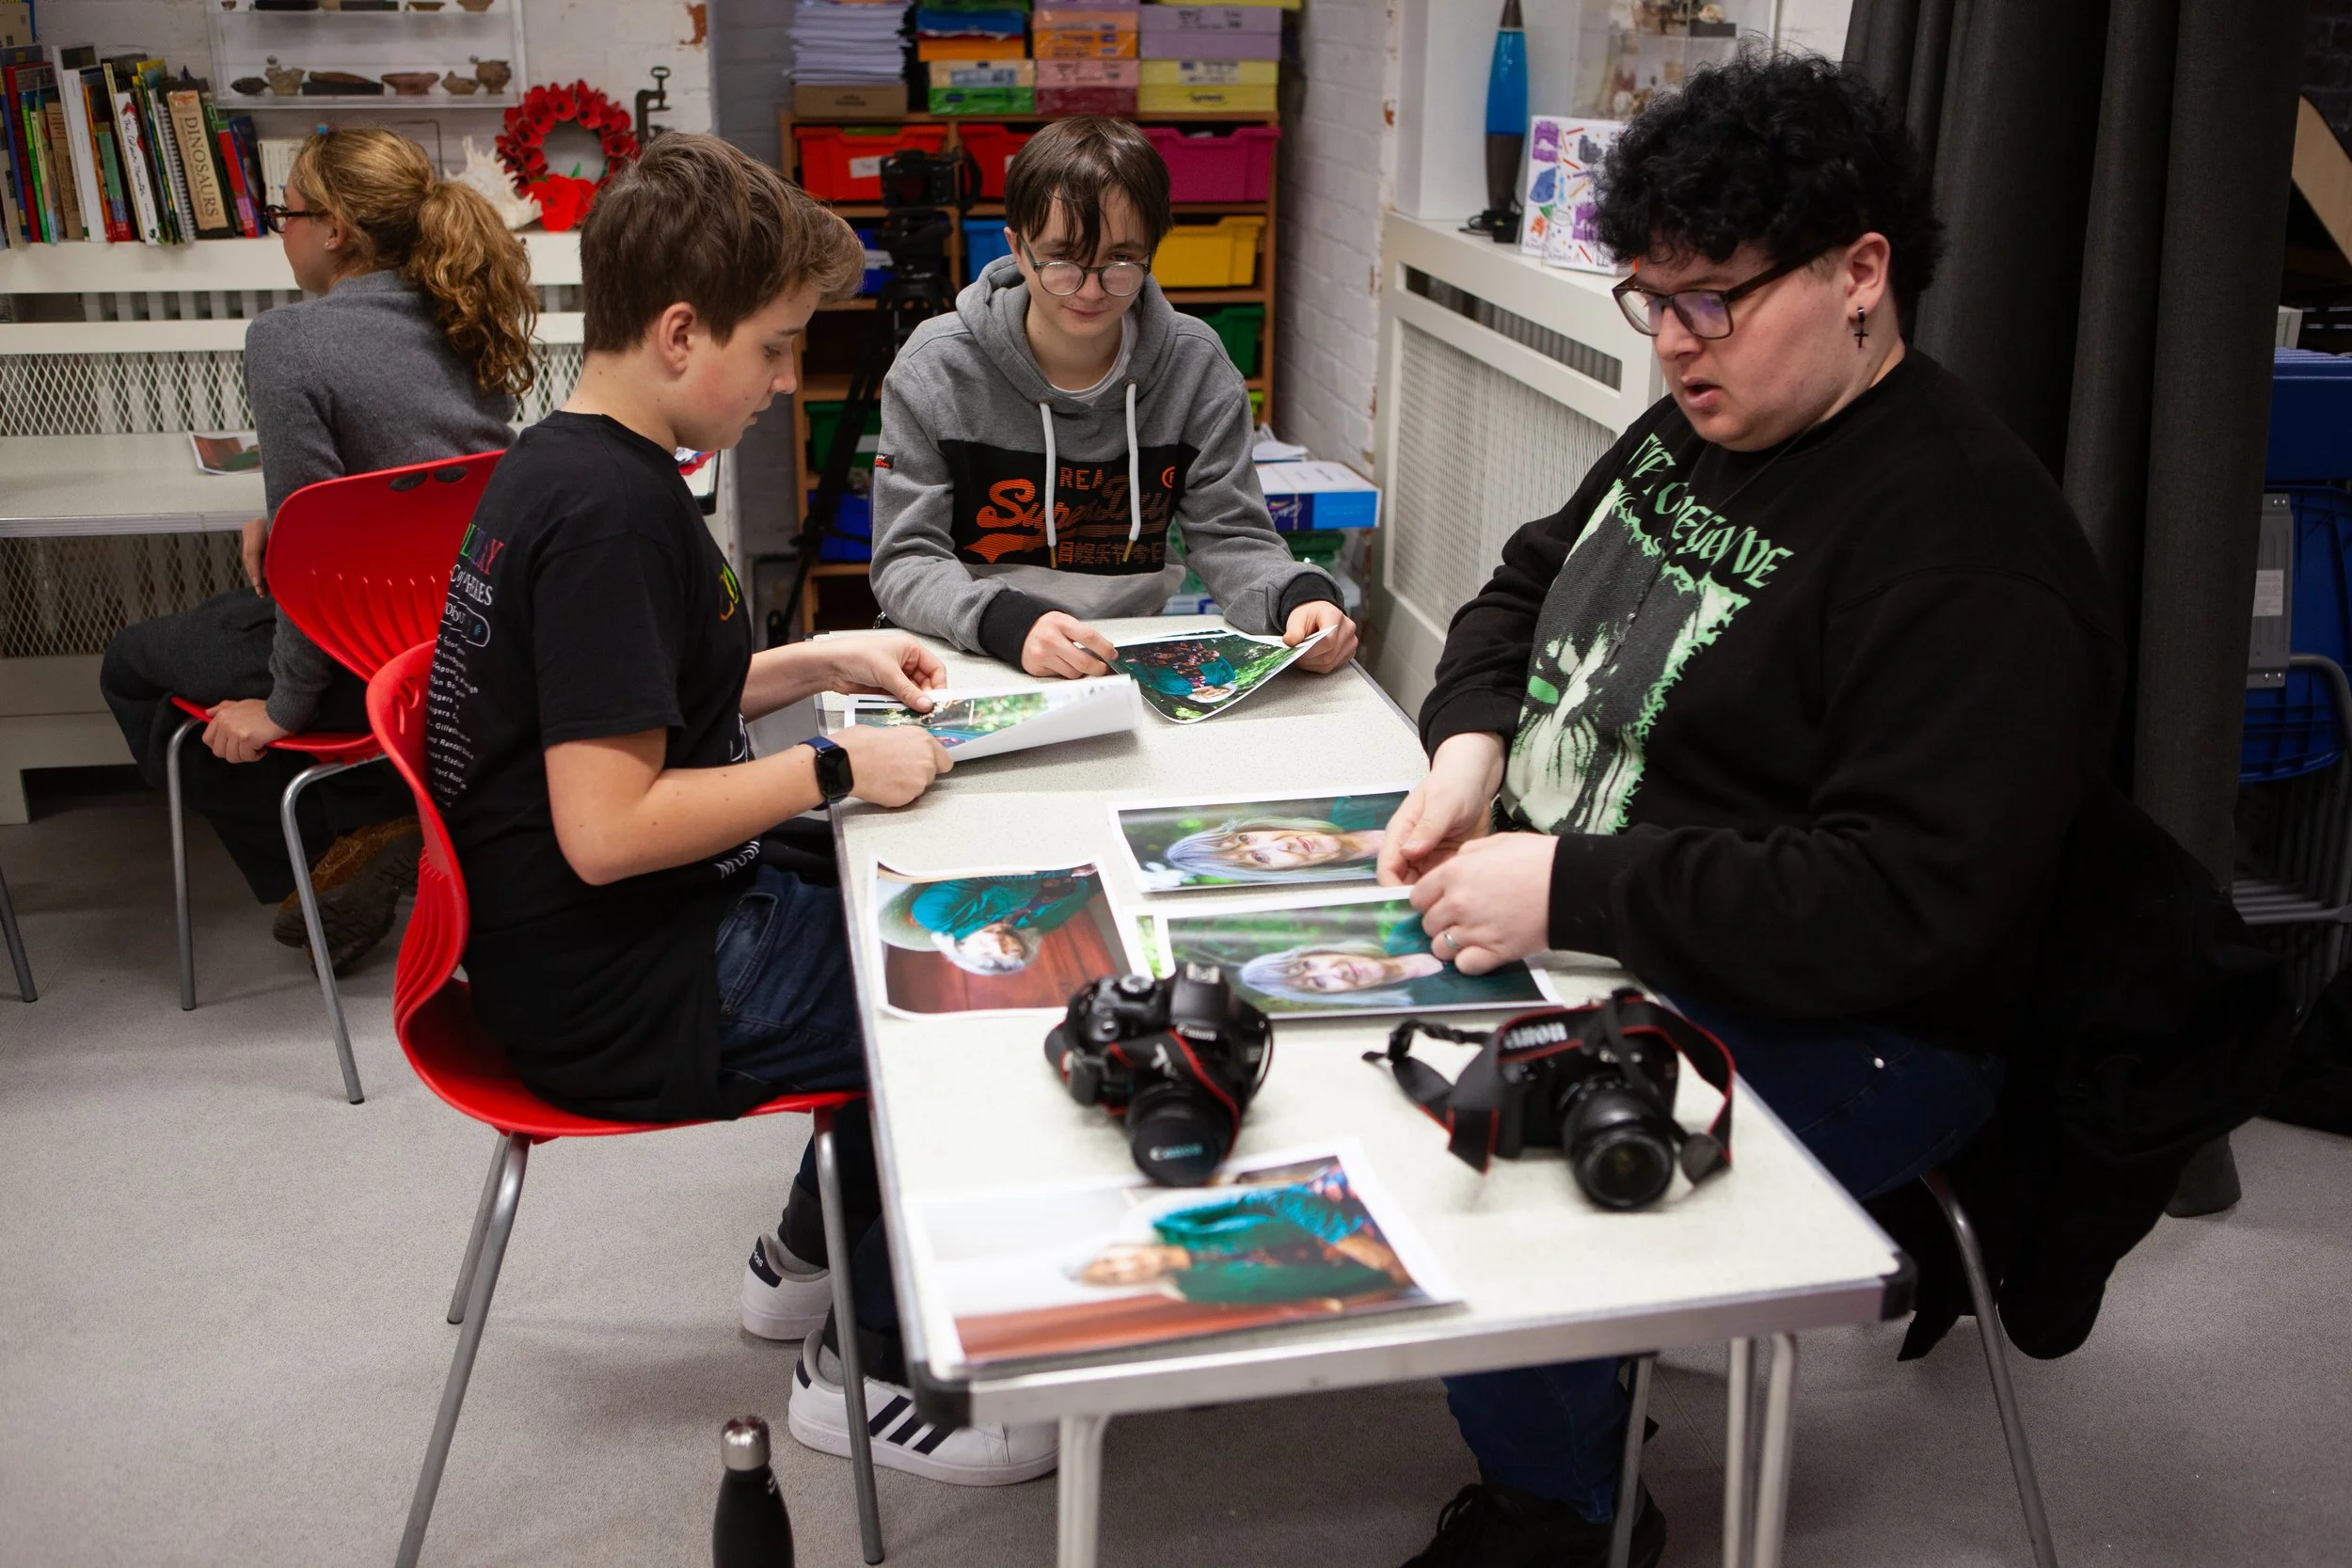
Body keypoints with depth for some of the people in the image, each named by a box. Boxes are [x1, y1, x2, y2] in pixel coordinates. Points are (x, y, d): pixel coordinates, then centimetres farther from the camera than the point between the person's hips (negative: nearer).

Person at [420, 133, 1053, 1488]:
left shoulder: (569, 465, 8)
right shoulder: (608, 510, -25)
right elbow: (607, 827, -29)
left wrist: (823, 661, 10)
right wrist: (838, 768, -19)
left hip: (624, 940, 10)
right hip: (621, 1007, -10)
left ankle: (809, 1258, 31)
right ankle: (873, 1366, 9)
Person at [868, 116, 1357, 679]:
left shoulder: (1197, 368, -1)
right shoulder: (936, 370, -8)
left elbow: (1231, 537, 0)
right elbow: (905, 561, -10)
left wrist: (1300, 597, -22)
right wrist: (1009, 622, -30)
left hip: (1137, 667, 3)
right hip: (970, 669, -3)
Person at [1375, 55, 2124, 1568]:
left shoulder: (1968, 551, -22)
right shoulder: (1694, 430, 8)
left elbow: (1900, 905, -28)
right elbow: (1528, 585, 20)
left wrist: (1566, 886, -29)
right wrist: (1473, 742, -2)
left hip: (1827, 1031, -9)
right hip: (1585, 943, 10)